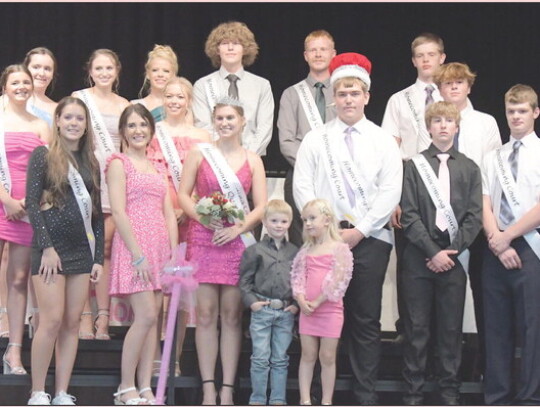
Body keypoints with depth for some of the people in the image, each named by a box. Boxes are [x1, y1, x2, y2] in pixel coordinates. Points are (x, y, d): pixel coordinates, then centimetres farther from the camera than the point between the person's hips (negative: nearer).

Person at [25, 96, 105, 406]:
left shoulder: (90, 163, 14)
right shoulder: (43, 156, 0)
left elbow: (98, 213, 15)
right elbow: (32, 204, -7)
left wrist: (99, 257, 9)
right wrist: (46, 247, -14)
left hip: (82, 250, 5)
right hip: (51, 248, -5)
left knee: (72, 324, 2)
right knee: (53, 320, -12)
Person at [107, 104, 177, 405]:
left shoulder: (158, 168, 19)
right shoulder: (119, 163, 0)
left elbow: (169, 214, 16)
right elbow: (119, 213, -9)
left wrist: (175, 253, 4)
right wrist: (138, 254, -16)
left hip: (160, 247, 6)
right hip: (133, 246, -6)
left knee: (153, 318, 2)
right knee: (146, 316, -14)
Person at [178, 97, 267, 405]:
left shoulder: (252, 160, 8)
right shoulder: (199, 155, 7)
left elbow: (261, 207, 3)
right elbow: (183, 195, 3)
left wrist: (237, 228, -12)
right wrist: (206, 219, -12)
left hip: (237, 241, 1)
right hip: (204, 239, 0)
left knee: (232, 315, 1)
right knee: (206, 314, -2)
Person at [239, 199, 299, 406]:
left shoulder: (295, 253, 9)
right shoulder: (254, 251, 0)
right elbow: (245, 280, 1)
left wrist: (297, 304, 0)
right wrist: (251, 301, -9)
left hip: (286, 312, 3)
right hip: (262, 310, -3)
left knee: (280, 359, 8)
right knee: (260, 358, 0)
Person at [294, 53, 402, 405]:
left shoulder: (383, 141, 8)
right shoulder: (316, 140, 9)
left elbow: (391, 192, 1)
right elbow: (302, 187, 3)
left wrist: (359, 231, -9)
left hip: (370, 239, 0)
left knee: (367, 320, 0)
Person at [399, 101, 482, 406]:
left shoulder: (469, 168, 9)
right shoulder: (415, 166, 4)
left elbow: (474, 217, 3)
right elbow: (410, 215, -2)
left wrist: (451, 252, -8)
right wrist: (433, 252, -11)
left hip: (454, 257, 1)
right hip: (419, 256, -1)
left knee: (451, 327, 4)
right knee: (417, 327, 2)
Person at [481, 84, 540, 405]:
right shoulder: (493, 158, 15)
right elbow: (485, 207, 7)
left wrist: (507, 237, -9)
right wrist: (497, 243, -7)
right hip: (497, 251, 4)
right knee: (497, 327, 5)